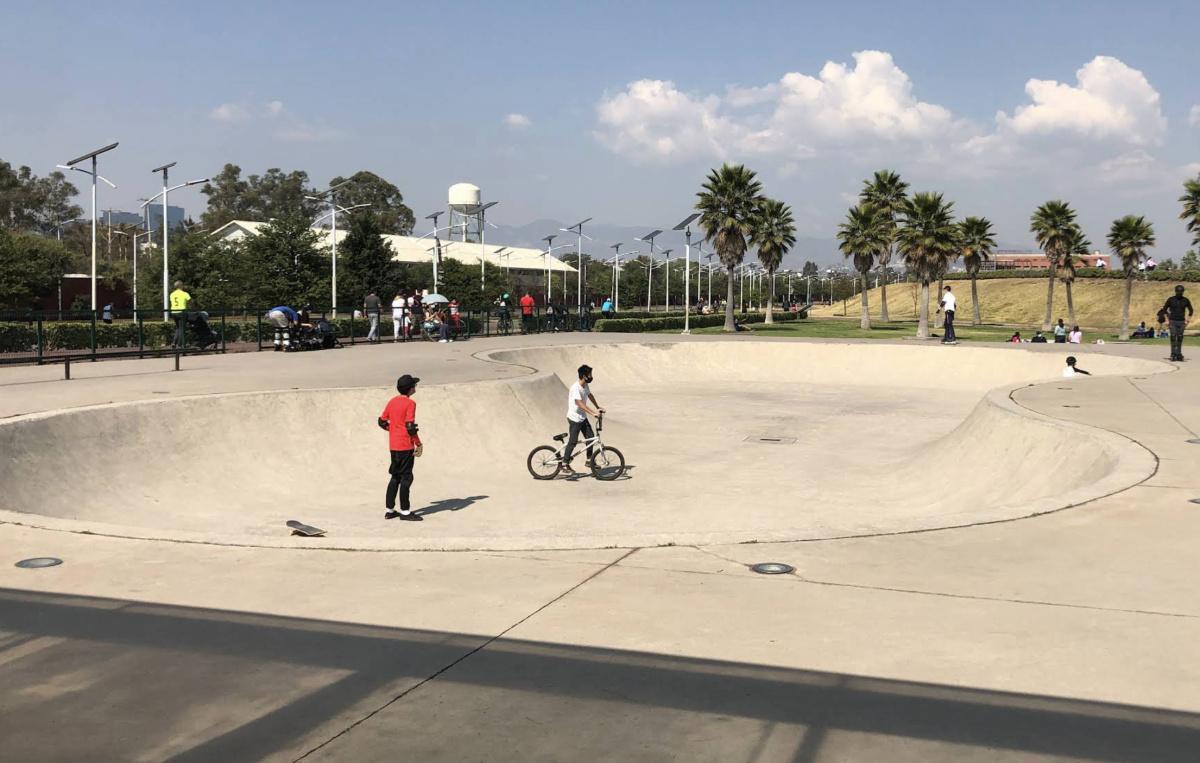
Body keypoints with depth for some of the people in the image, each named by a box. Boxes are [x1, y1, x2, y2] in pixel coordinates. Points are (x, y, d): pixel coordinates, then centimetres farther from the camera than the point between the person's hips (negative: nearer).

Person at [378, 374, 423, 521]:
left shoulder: (392, 401, 9)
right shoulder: (410, 403, -13)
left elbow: (382, 422, 12)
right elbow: (410, 427, -19)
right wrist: (419, 444, -11)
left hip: (393, 446, 7)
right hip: (405, 446, -7)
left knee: (395, 477, 15)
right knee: (406, 477, -1)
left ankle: (389, 510, 18)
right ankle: (405, 512, 2)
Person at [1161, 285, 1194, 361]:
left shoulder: (1186, 300, 3)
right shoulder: (1170, 299, -2)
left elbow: (1190, 310, 13)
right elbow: (1164, 309, 6)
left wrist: (1187, 320, 5)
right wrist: (1167, 320, 0)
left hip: (1181, 322, 2)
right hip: (1172, 322, -2)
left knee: (1180, 339, 3)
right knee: (1173, 338, -10)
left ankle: (1179, 354, 10)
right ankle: (1173, 354, -9)